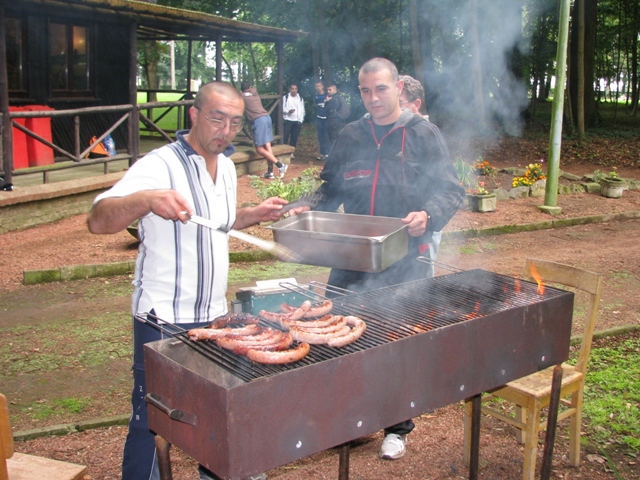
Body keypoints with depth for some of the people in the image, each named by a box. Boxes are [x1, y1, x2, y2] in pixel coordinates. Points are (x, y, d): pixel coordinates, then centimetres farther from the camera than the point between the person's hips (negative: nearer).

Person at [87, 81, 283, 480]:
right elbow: (98, 221, -26)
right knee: (152, 418, 2)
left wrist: (255, 214, 8)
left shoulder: (226, 167, 9)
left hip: (213, 314, 7)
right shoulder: (161, 165, -16)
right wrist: (146, 199, -44)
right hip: (165, 319, -7)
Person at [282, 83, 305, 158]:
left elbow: (302, 110, 10)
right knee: (285, 137, -7)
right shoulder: (285, 97, 0)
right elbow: (282, 109, -2)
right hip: (288, 120, -3)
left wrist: (301, 120, 1)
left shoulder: (300, 98, 10)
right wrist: (288, 111, -21)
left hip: (297, 121, 3)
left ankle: (291, 152, 12)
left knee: (294, 138, 4)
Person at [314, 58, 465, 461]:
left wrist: (429, 215, -22)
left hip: (405, 261, -3)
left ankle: (398, 427, 26)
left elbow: (451, 191, -2)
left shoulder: (423, 134, 0)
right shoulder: (350, 137, 11)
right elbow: (331, 191, 18)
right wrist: (308, 213, 0)